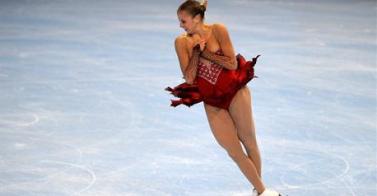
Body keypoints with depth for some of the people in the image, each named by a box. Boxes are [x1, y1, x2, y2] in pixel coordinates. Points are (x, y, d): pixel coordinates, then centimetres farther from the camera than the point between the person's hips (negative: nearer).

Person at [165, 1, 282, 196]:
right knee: (234, 152, 2)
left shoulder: (217, 30, -9)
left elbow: (232, 64, -12)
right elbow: (189, 78, -8)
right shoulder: (182, 42, -5)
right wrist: (196, 51, -16)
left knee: (249, 142, 6)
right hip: (212, 101, 2)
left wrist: (205, 52, -13)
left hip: (235, 91, -2)